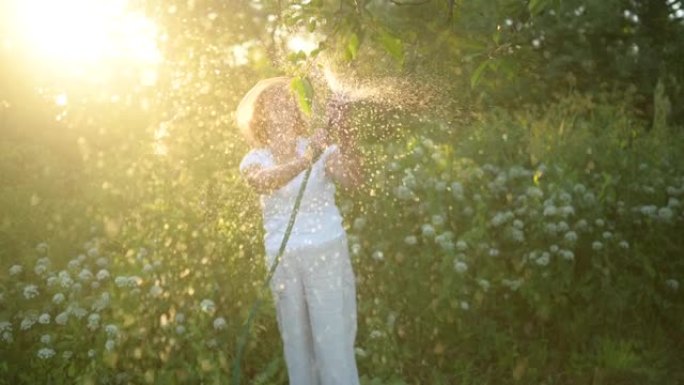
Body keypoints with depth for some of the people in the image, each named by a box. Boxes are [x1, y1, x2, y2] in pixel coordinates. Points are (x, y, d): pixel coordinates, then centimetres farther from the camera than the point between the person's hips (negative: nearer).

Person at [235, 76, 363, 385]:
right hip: (282, 260, 3)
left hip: (326, 253, -3)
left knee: (334, 344, -6)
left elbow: (352, 180, -22)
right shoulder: (255, 159, 3)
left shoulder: (321, 149, -2)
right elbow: (262, 182, -22)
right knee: (296, 345, 11)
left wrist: (344, 132, -38)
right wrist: (305, 161, -40)